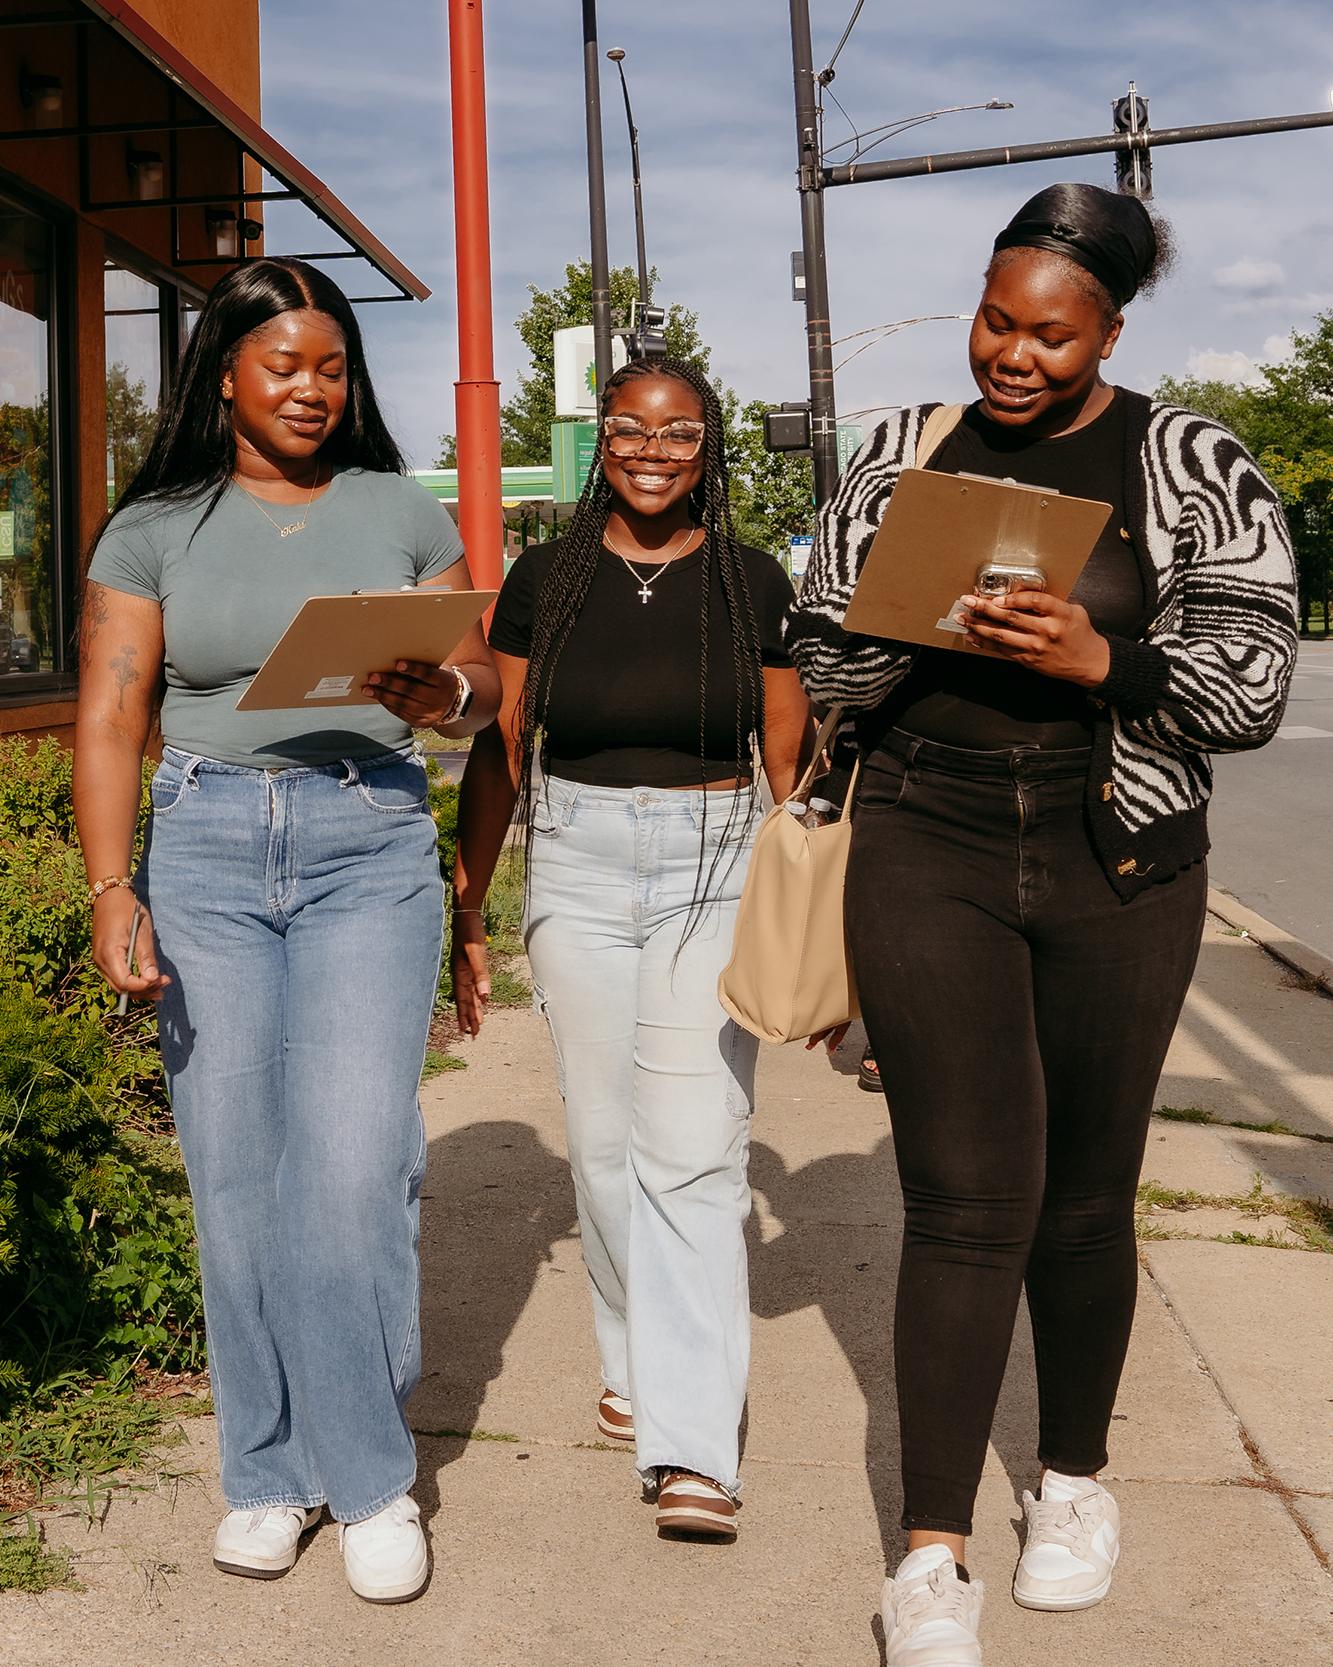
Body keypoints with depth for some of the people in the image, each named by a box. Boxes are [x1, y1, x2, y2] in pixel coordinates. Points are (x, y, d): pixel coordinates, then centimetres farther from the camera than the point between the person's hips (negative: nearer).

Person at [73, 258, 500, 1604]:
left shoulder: (401, 514, 11)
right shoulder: (156, 528, 8)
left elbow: (485, 684, 12)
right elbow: (110, 719, 2)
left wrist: (437, 696, -12)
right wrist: (111, 890, -9)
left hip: (371, 846, 0)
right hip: (205, 847, 1)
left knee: (351, 1167, -9)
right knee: (233, 1172, 2)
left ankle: (370, 1478, 7)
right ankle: (270, 1470, 18)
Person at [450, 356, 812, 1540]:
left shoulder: (754, 584, 2)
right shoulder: (546, 580, 4)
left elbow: (790, 762, 6)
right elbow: (501, 750, 8)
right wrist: (466, 914, 7)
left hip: (717, 872, -2)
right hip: (578, 869, 2)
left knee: (695, 1150, -8)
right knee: (605, 1141, 9)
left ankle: (693, 1448, -6)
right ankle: (638, 1365, 30)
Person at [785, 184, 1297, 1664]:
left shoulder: (1195, 468, 1)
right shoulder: (906, 451, 7)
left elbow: (1250, 686, -5)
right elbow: (818, 662, 8)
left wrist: (1099, 658, -21)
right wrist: (913, 622, -13)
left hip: (1118, 868, 0)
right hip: (927, 857, 0)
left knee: (1085, 1196, 11)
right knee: (968, 1196, -5)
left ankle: (1073, 1481, 33)